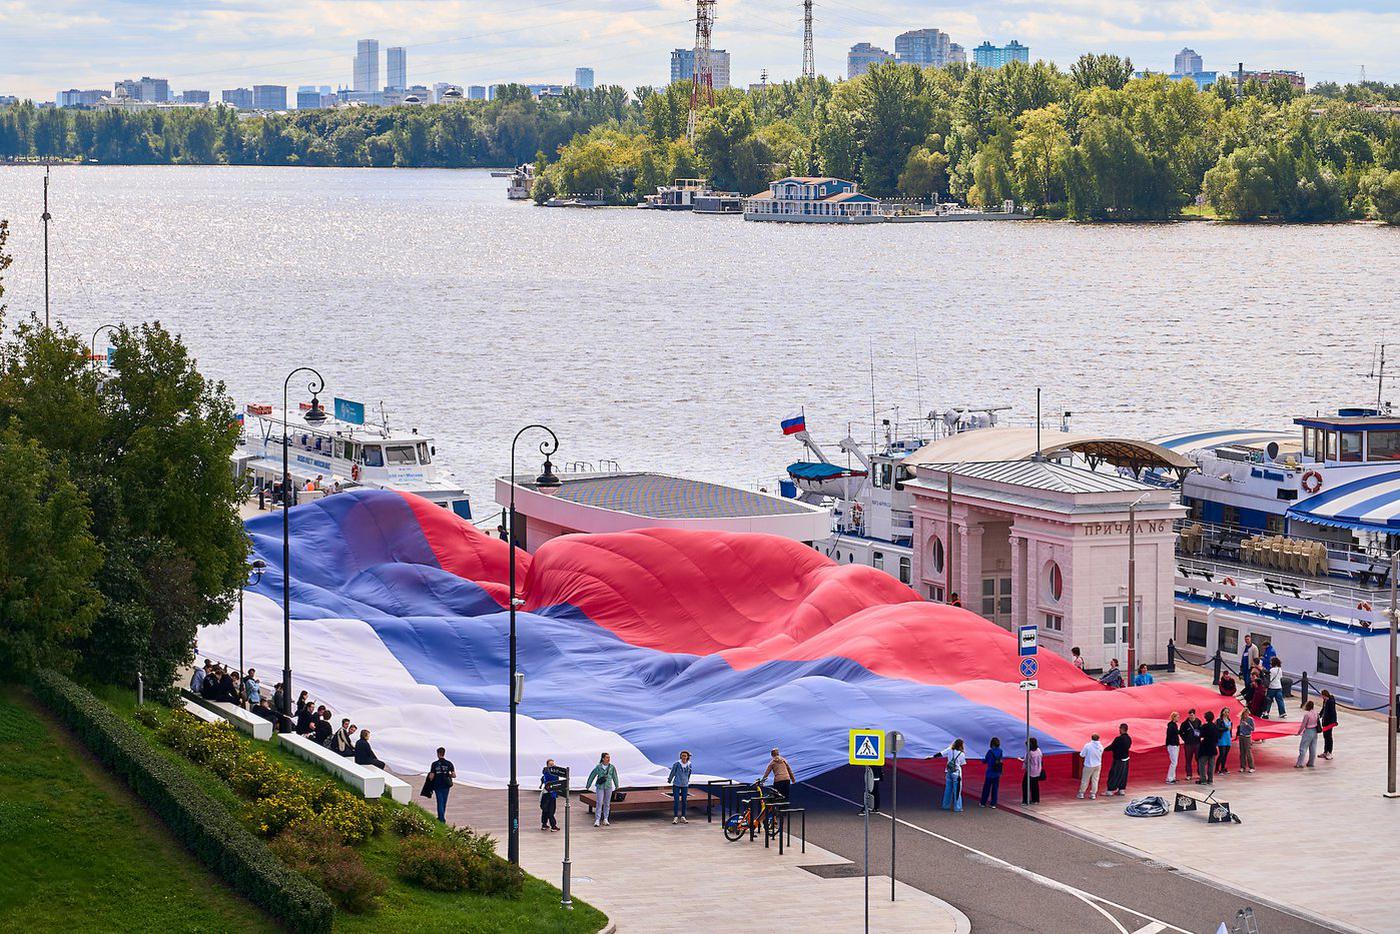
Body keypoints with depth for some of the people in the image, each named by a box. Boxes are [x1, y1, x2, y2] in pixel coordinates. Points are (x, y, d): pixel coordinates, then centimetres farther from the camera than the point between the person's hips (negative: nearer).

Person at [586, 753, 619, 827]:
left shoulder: (611, 767, 0)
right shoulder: (598, 767, -6)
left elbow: (615, 776, 12)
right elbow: (592, 776, 3)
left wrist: (616, 786, 21)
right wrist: (588, 785, 10)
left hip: (608, 787, 2)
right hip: (600, 787, -2)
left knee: (607, 803, 8)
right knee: (599, 803, -7)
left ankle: (605, 820, 17)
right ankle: (597, 820, -7)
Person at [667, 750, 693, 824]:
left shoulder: (689, 764, -2)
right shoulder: (677, 763, -12)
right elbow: (672, 772, 1)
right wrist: (669, 780, 13)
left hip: (685, 785, 3)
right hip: (676, 784, -3)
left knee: (684, 801, 5)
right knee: (676, 801, -6)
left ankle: (683, 818, 12)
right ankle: (675, 818, -3)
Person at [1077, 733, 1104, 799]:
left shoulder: (1088, 745, -18)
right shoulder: (1100, 746, -6)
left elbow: (1082, 755, -12)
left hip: (1089, 765, -3)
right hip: (1098, 765, 3)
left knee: (1085, 780, 9)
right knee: (1095, 780, 12)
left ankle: (1081, 793, 17)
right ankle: (1093, 794, 15)